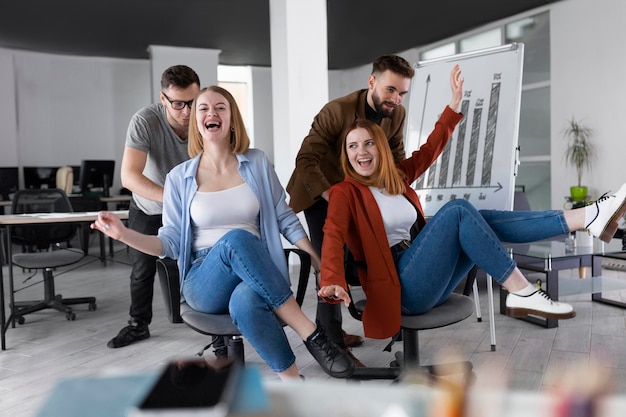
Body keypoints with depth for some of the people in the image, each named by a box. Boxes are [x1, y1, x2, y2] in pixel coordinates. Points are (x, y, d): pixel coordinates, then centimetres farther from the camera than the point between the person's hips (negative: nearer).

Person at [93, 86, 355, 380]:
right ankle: (311, 334, -32)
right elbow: (171, 242, 5)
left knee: (245, 301, -40)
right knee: (235, 239, -36)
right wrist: (124, 234, -12)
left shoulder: (257, 163, 8)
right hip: (204, 282, 0)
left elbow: (285, 218, 11)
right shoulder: (179, 178, 5)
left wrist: (321, 264, 3)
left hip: (257, 275, 0)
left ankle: (292, 381, -23)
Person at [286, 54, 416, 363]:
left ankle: (325, 327, 32)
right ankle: (333, 343, -1)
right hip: (320, 189, -6)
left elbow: (396, 159, 1)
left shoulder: (397, 114, -12)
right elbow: (306, 160, -28)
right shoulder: (337, 110, -29)